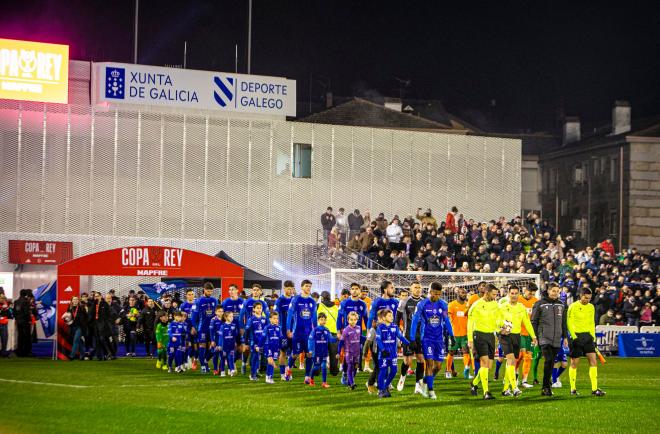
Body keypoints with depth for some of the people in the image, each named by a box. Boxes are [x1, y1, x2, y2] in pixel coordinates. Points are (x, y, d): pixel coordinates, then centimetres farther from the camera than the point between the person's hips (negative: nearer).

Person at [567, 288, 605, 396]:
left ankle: (594, 389, -6)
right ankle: (573, 389, 11)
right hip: (576, 336, -5)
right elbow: (569, 323, -9)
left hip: (588, 336, 5)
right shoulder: (573, 307, -6)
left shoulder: (591, 307, 11)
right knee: (574, 363, 1)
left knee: (593, 361, -5)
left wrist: (593, 337, 12)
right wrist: (574, 337, -16)